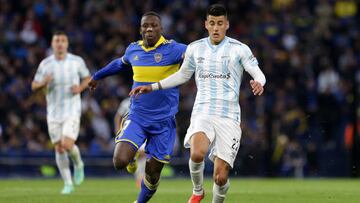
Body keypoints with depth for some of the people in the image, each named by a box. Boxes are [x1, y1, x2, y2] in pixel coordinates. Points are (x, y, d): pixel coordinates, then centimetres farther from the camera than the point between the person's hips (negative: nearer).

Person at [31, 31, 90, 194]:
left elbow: (88, 78, 13)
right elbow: (34, 86, 5)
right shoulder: (45, 64, -1)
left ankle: (78, 164, 17)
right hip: (53, 112, 2)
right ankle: (68, 184, 15)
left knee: (67, 145, -17)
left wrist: (80, 87, -9)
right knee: (59, 148, 3)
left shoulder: (77, 61, -3)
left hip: (72, 111, -2)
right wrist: (44, 82, -17)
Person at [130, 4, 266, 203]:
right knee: (197, 154, -31)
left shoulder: (239, 49, 1)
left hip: (228, 117, -1)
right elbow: (182, 75, 25)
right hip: (202, 113, 1)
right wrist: (152, 86, 21)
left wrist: (258, 83, -26)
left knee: (220, 177, -8)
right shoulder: (195, 48, 11)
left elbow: (258, 74, -2)